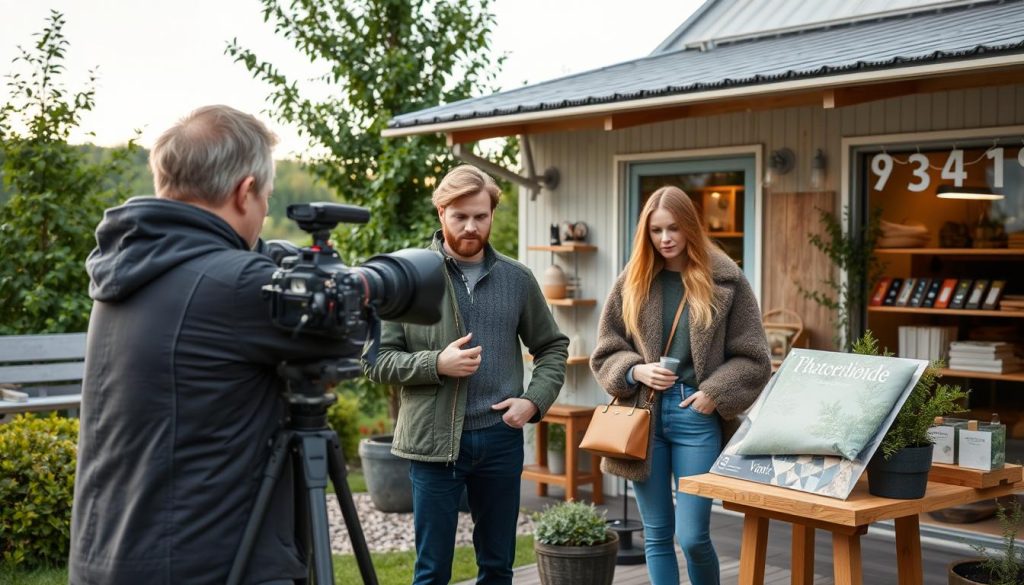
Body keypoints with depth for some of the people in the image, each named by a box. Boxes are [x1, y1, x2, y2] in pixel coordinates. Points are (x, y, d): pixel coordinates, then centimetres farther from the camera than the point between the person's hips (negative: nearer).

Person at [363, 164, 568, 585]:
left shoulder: (517, 279, 5)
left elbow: (552, 347, 14)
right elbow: (376, 359, -5)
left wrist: (535, 400, -2)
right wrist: (437, 364, -18)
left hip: (501, 438, 3)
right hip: (434, 439, -3)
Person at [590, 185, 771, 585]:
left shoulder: (726, 280, 0)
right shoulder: (632, 281, 6)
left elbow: (752, 358, 1)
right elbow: (604, 353, 9)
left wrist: (714, 393, -11)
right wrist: (636, 372, -9)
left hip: (696, 416, -2)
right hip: (643, 415, 3)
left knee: (693, 537, -3)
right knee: (656, 535, 9)